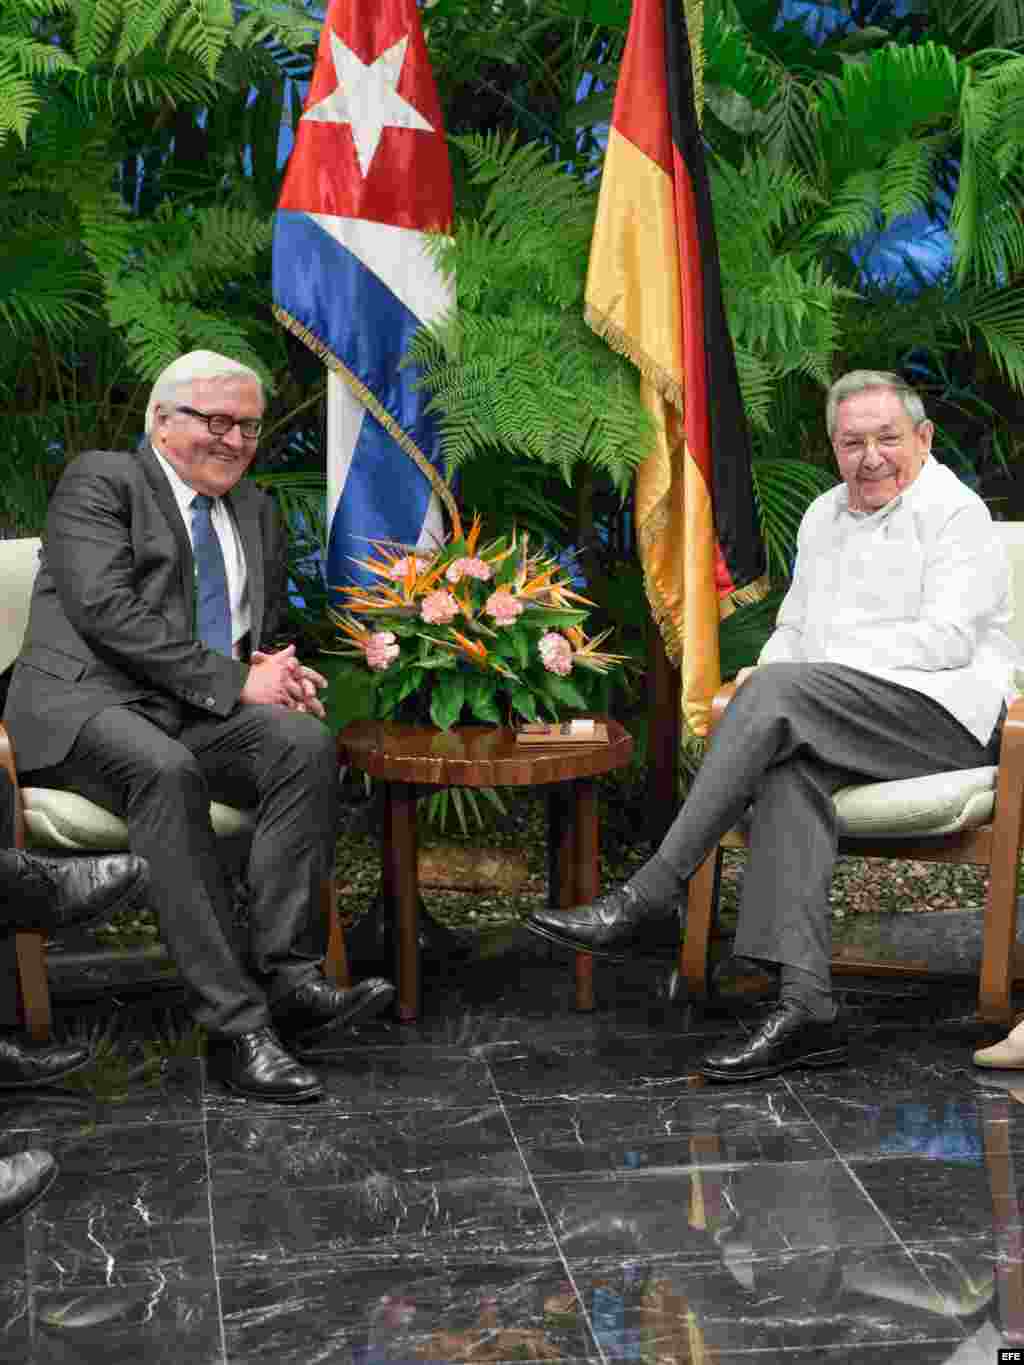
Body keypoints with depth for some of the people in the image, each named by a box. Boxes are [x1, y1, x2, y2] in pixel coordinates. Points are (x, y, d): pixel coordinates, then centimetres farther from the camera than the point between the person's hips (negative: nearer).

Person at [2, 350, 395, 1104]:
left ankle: (286, 976, -30)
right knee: (166, 770, -38)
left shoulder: (257, 511, 22)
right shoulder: (101, 479, 1)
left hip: (204, 716, 6)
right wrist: (234, 680, -17)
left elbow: (273, 630, 29)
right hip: (88, 704, -6)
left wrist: (280, 672, 2)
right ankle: (235, 1024, -39)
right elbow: (106, 610, -13)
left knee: (308, 742, -26)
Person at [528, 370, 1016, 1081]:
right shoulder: (824, 516, 23)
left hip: (946, 714, -6)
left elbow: (949, 639, -14)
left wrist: (789, 673, -19)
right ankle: (806, 1006, -42)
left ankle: (644, 898, -32)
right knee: (789, 764, -31)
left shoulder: (955, 512, -1)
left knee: (780, 691, -31)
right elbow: (793, 630, 27)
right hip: (840, 725, 6)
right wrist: (764, 673, 1)